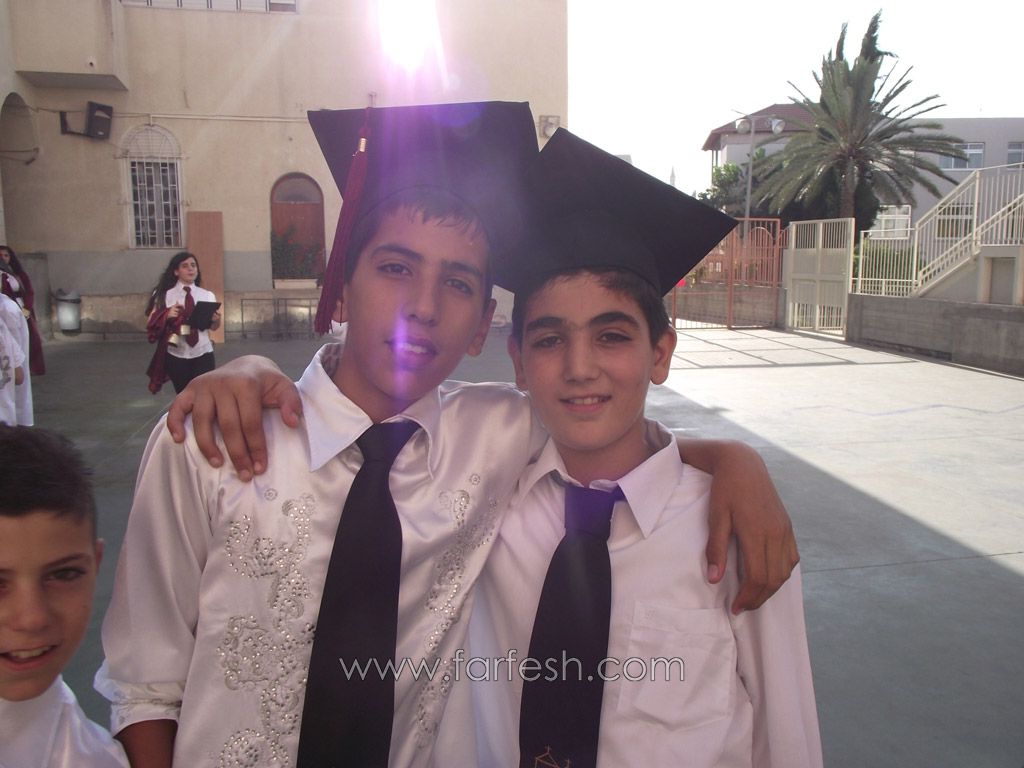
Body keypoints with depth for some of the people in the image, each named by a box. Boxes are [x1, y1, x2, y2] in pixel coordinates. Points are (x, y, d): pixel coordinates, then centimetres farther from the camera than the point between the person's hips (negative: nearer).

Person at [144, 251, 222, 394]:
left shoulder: (207, 295, 6)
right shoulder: (165, 295, 1)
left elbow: (214, 327, 6)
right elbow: (151, 324, -2)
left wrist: (216, 319, -17)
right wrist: (167, 315, -19)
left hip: (203, 354, 1)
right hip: (176, 356, -1)